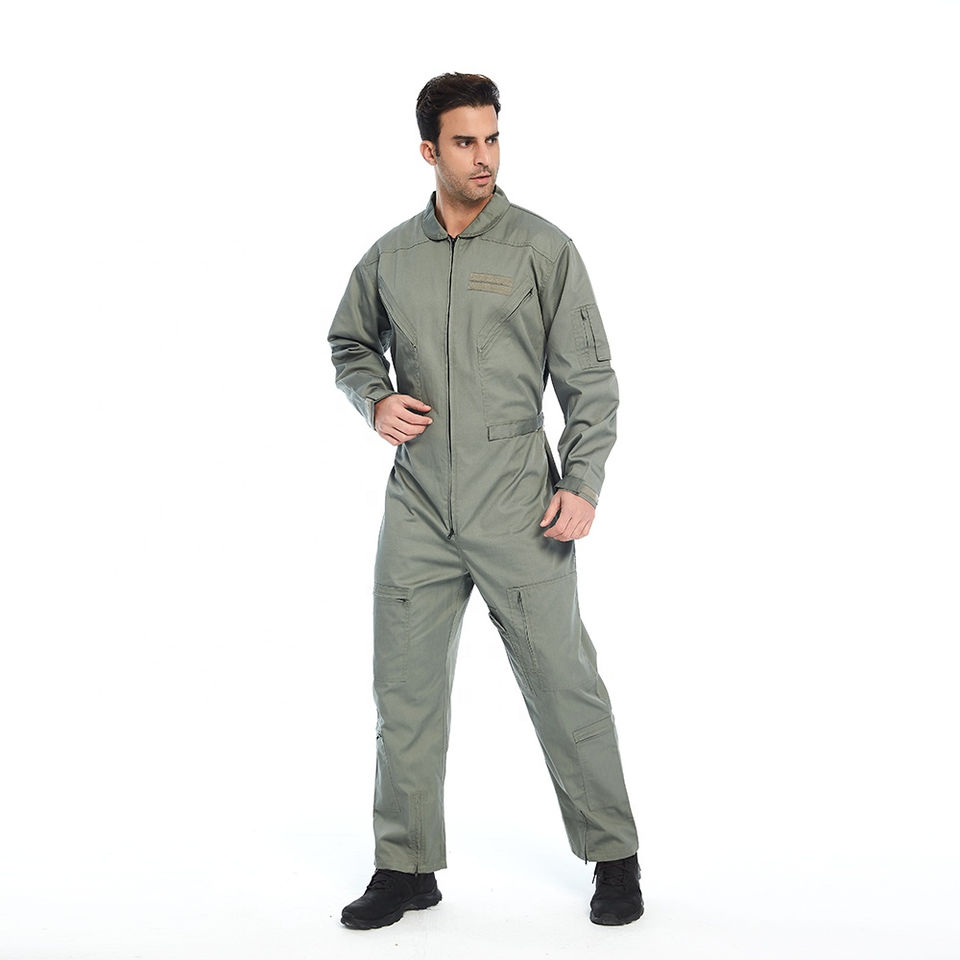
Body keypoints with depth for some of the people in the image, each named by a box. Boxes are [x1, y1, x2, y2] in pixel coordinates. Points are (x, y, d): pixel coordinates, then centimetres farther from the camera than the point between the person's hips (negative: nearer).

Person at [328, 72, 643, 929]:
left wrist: (581, 483, -10)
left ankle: (614, 857, 18)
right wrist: (376, 400, 4)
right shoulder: (389, 258, 8)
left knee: (562, 682, 1)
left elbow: (591, 378, -1)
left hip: (519, 510, -3)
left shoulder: (543, 248, -1)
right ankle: (407, 866, 22)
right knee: (406, 689, 7)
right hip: (418, 511, 3)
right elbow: (349, 343, 25)